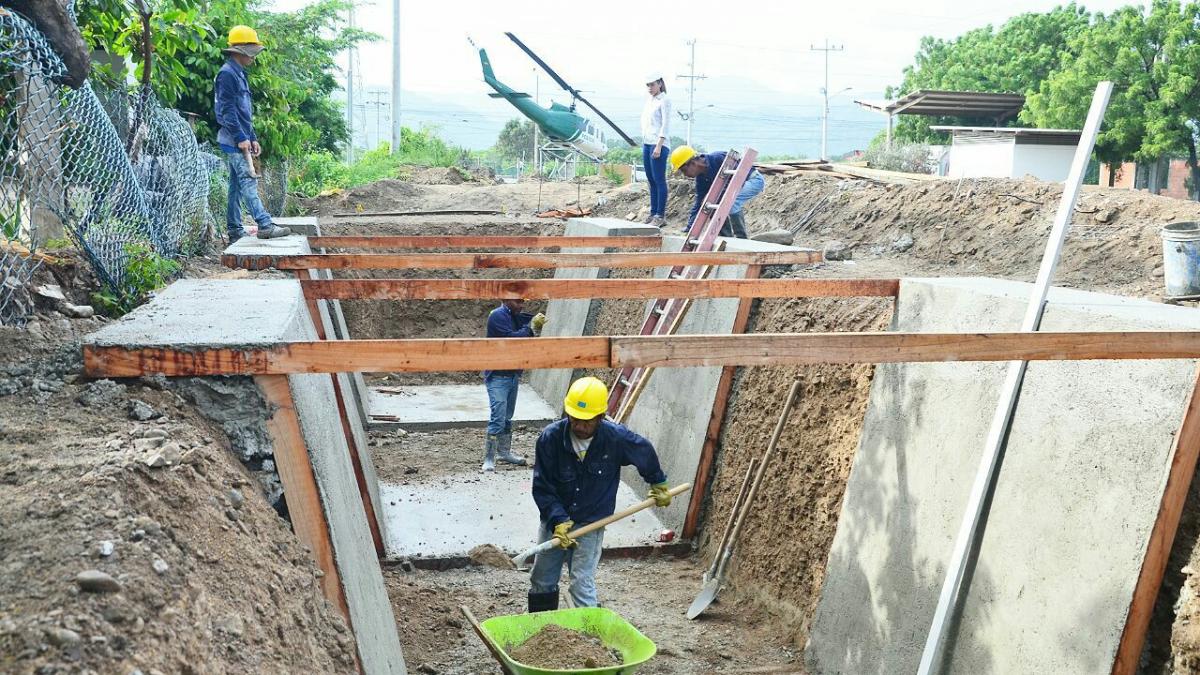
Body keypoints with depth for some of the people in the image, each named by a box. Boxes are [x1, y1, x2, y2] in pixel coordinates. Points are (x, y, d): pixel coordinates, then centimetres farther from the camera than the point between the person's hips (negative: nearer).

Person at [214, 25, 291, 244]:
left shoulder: (239, 74, 21)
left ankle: (235, 232, 12)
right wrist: (241, 138, -21)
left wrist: (252, 138, 20)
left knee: (236, 185, 9)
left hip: (240, 140, 10)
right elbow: (227, 110, -18)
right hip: (233, 141, -10)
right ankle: (265, 225, -19)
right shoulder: (227, 74, -11)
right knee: (248, 181, -14)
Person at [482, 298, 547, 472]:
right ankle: (489, 459, -10)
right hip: (497, 376, -8)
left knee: (507, 417, 17)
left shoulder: (516, 316, 11)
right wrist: (531, 326, -18)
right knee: (498, 418, -13)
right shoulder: (498, 316, -14)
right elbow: (512, 339, -24)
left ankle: (504, 452, 28)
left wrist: (537, 324, -6)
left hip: (512, 374, 8)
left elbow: (530, 338, 11)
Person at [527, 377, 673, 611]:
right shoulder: (550, 438, -20)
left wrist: (658, 484, 18)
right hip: (554, 520, 3)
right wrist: (558, 520, -25)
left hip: (591, 523, -2)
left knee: (582, 585, -8)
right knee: (541, 581, 14)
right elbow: (542, 488, -14)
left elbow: (645, 453, 3)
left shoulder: (616, 438, -20)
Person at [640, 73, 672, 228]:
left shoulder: (664, 101, -5)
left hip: (658, 144, -8)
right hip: (646, 144, 8)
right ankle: (653, 213, 12)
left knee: (659, 180, -8)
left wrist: (659, 146, -19)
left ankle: (661, 216, -7)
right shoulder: (649, 101, 18)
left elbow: (665, 125, -12)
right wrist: (644, 143, 15)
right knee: (651, 181, 8)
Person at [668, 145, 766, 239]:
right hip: (738, 185, 9)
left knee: (731, 204, -30)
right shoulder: (701, 178, -3)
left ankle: (742, 240, -13)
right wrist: (689, 228, -1)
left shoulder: (718, 159, -30)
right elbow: (699, 203, 3)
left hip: (754, 180, -9)